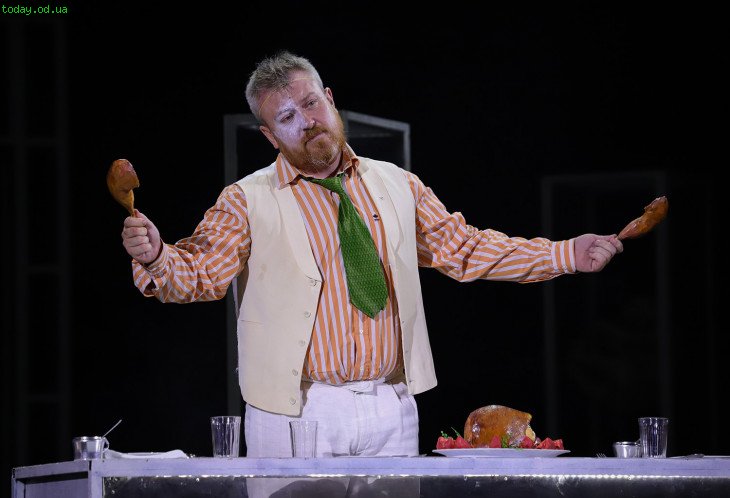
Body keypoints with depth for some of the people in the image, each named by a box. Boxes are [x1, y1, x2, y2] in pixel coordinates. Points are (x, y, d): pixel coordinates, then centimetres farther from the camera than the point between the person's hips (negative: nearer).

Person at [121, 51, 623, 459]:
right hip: (297, 411, -3)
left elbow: (463, 248, 16)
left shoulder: (397, 184, 11)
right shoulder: (248, 201, 0)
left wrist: (567, 255, 11)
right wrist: (156, 257, -32)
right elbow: (199, 271, -8)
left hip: (390, 410, 3)